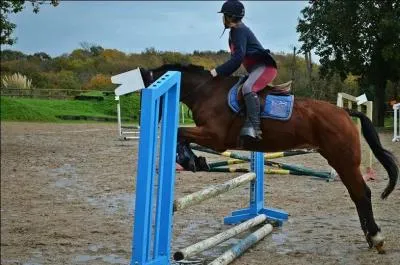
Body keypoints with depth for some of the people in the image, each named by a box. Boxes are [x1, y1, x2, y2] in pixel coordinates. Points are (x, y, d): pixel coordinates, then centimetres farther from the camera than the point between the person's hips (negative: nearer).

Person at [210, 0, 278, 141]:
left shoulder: (239, 31, -13)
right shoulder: (235, 32, 19)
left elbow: (238, 58, -22)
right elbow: (236, 58, 21)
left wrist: (218, 71, -21)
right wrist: (223, 74, 11)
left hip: (264, 66, -12)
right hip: (256, 68, 12)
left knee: (248, 88, -34)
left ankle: (253, 127, -41)